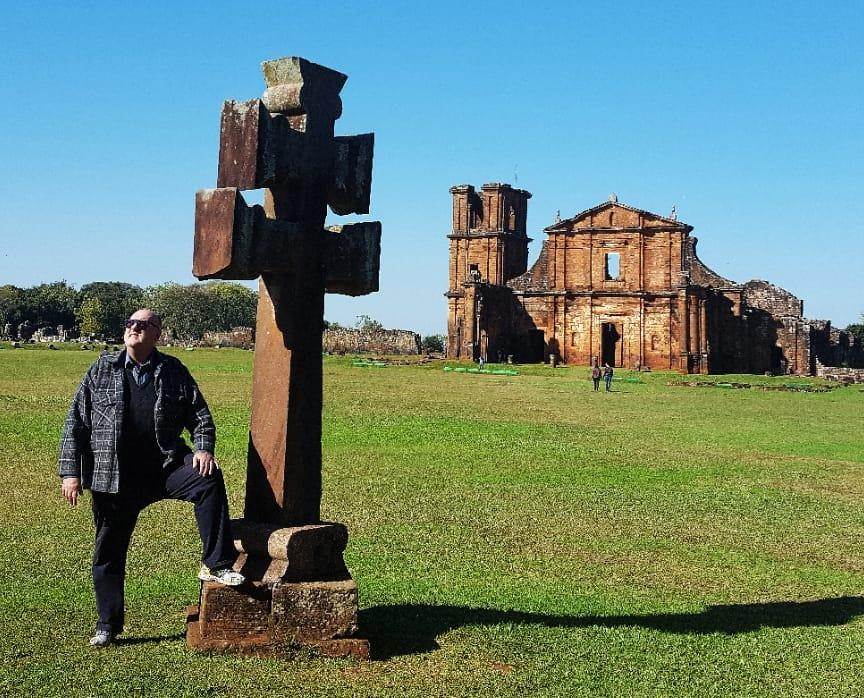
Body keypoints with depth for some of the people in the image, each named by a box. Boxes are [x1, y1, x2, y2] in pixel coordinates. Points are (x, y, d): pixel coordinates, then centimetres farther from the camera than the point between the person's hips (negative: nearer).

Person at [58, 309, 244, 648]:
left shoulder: (174, 371, 5)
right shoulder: (102, 369, 4)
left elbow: (200, 415, 10)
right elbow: (76, 422, 4)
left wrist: (203, 448, -9)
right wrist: (70, 471, -2)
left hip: (165, 466, 0)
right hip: (113, 477, 1)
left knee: (209, 479, -27)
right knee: (109, 550, 7)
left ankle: (216, 565, -19)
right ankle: (108, 625, 25)